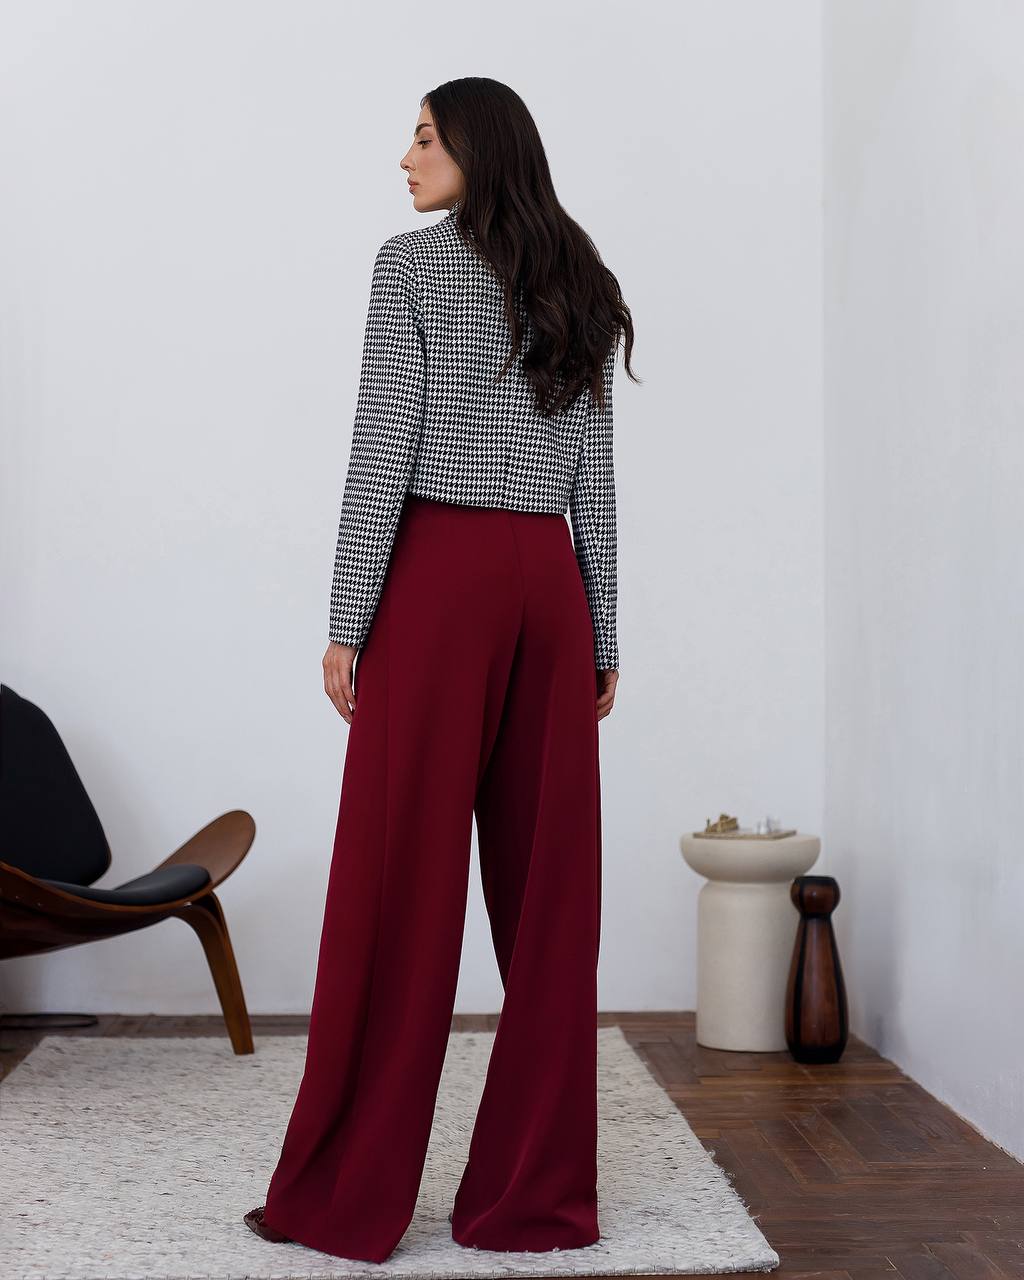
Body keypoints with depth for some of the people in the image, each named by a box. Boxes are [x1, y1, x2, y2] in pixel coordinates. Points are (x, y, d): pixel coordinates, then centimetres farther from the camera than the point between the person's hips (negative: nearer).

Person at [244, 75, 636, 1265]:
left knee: (398, 883, -3)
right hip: (549, 583, 6)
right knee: (548, 888, 5)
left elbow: (384, 444, -9)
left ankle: (347, 1195, 4)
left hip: (440, 572, -5)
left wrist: (348, 619, -8)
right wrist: (603, 639, 15)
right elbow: (595, 478, 14)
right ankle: (536, 1195, 11)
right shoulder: (577, 289, 16)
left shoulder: (413, 262, -1)